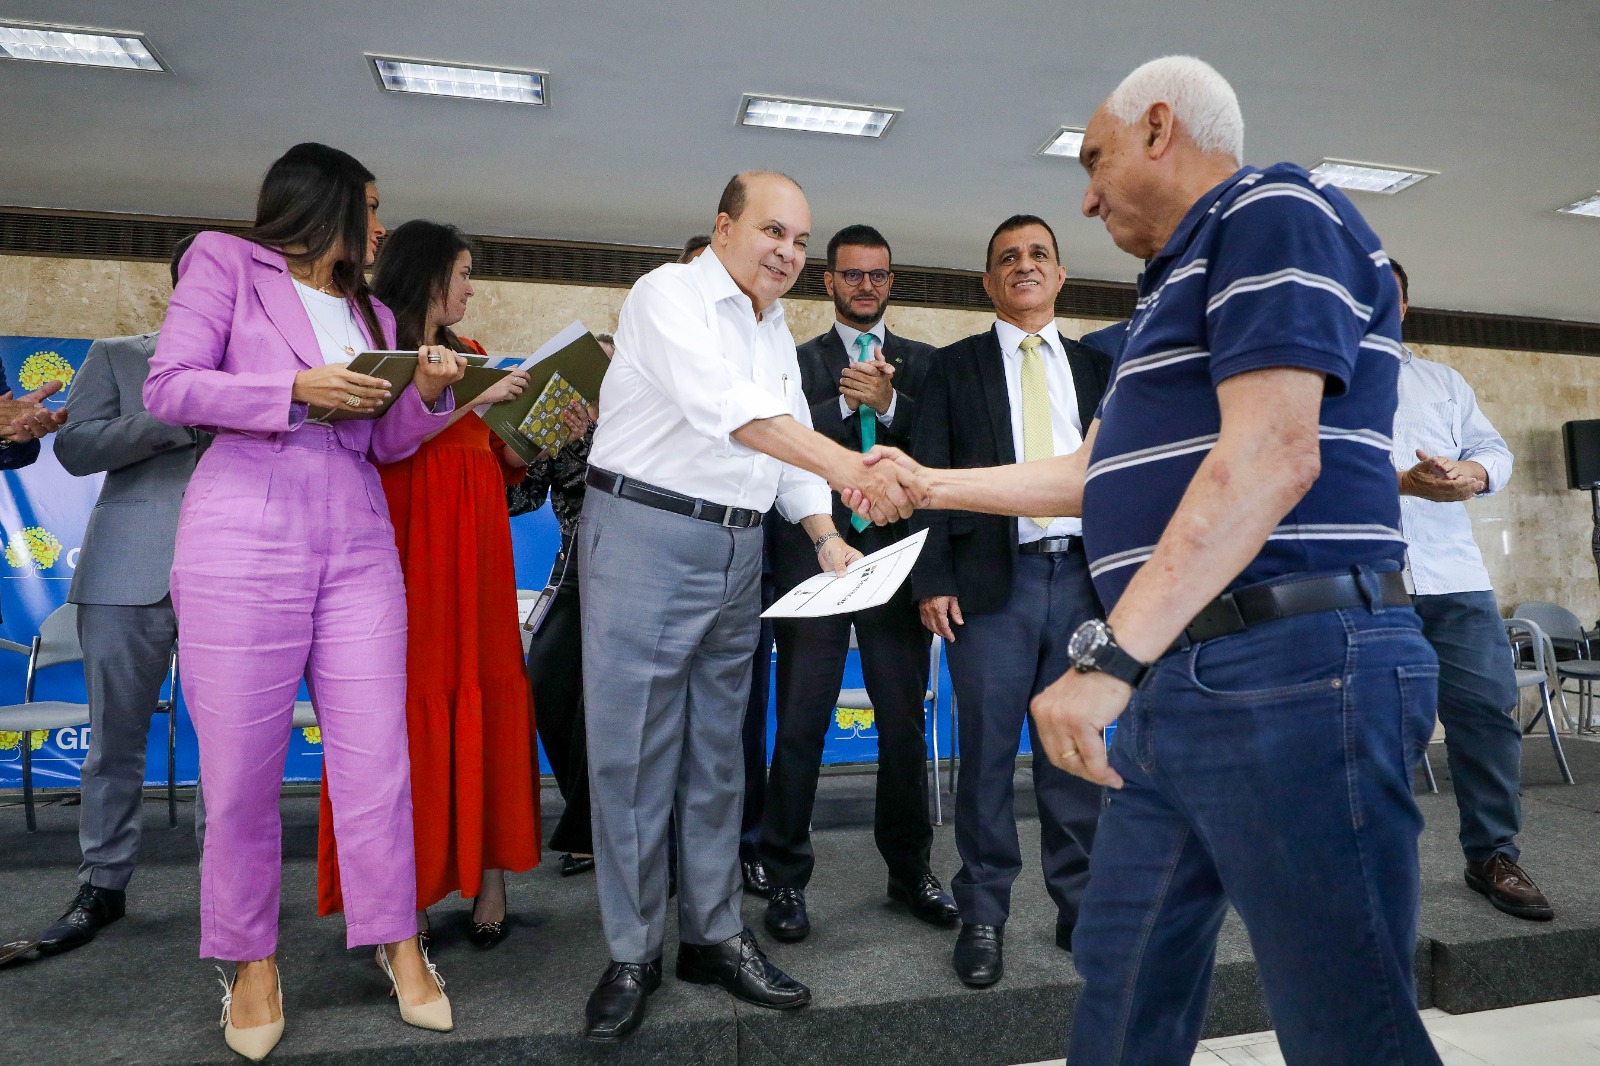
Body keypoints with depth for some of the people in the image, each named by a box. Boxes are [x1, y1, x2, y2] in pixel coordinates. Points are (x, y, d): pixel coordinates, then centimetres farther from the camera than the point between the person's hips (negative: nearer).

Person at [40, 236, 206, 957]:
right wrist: (179, 417, -10)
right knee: (115, 737, 6)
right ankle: (103, 884, 20)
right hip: (129, 572, 0)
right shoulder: (117, 355, 13)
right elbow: (74, 446, 1)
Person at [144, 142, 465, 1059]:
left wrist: (426, 394, -2)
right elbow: (170, 386, -2)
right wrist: (297, 387, -13)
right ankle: (253, 960, 19)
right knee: (243, 768, 2)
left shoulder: (373, 314, 20)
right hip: (244, 544, -4)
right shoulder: (226, 263, 7)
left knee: (377, 757, 2)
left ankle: (398, 941, 14)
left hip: (358, 550, 4)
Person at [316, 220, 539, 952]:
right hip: (408, 546, -5)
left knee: (482, 690, 1)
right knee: (412, 698, -3)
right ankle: (402, 886, 6)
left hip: (473, 545, 5)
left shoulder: (467, 354, 19)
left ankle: (486, 868, 7)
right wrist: (475, 397, -15)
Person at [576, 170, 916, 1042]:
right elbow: (728, 406, -26)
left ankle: (714, 935, 24)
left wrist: (825, 535, -1)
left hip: (738, 551, 7)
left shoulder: (776, 331, 16)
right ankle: (633, 954, 15)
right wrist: (848, 469, -36)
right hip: (646, 536, -7)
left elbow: (790, 441, 16)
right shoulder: (670, 294, -8)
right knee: (633, 752, -1)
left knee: (717, 751, 12)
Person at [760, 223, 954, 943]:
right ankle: (787, 877, 15)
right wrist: (844, 401, -13)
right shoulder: (798, 360, 11)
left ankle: (909, 869, 25)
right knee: (800, 722, 1)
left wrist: (888, 404, -13)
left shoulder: (923, 363, 14)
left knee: (904, 721, 8)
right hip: (813, 556, -1)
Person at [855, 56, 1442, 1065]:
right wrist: (930, 484, 32)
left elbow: (1271, 456, -19)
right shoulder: (1184, 282, 25)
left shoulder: (1276, 210, -4)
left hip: (1290, 672, -10)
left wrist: (1112, 655, -23)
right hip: (1180, 682, 10)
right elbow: (1098, 476, 29)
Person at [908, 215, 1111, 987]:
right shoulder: (955, 366, 8)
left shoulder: (1096, 368, 16)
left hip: (1084, 577, 3)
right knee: (987, 755, 1)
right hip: (992, 582, -2)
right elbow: (930, 477, 1)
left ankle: (1080, 907, 23)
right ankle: (983, 916, 15)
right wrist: (932, 580, -7)